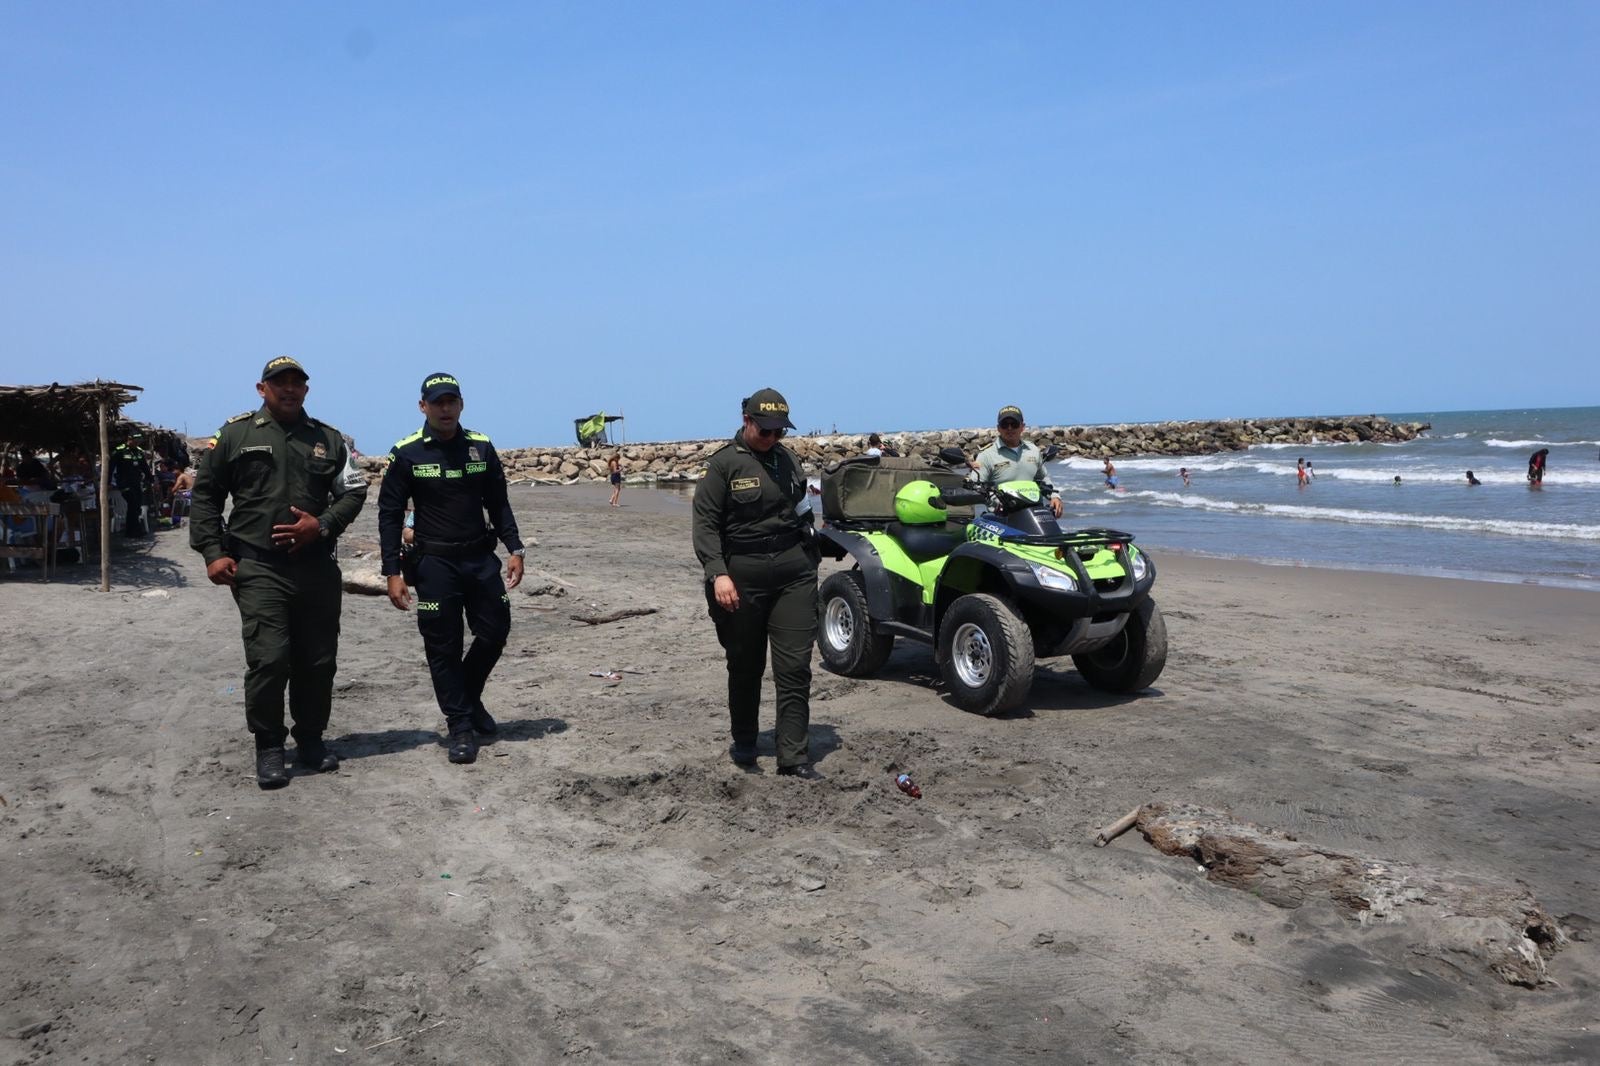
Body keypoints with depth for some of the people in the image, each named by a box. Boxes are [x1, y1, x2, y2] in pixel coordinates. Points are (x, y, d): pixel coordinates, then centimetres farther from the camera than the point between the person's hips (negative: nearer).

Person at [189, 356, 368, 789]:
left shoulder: (329, 439, 12)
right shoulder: (236, 433, 5)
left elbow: (354, 492, 12)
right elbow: (205, 494, 7)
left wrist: (323, 525, -6)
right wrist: (213, 552, -3)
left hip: (317, 567, 3)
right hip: (258, 568, -3)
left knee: (318, 661, 8)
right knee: (268, 660, -10)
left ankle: (311, 740, 25)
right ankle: (269, 748, 5)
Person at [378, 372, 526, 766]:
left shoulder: (481, 448, 3)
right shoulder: (406, 454, -5)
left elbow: (498, 504, 11)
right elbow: (390, 514, -3)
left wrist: (514, 549, 2)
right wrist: (393, 573, -8)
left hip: (481, 557, 3)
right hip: (435, 563, -3)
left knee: (495, 632, 7)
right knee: (444, 647, 0)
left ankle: (469, 699, 32)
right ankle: (461, 726, 12)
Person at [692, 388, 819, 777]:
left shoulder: (787, 459, 13)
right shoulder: (724, 463, -4)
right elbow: (705, 522, -9)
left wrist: (810, 562, 22)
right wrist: (717, 573, -20)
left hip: (794, 572, 3)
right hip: (743, 574, -3)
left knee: (794, 667, -3)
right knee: (745, 665, 11)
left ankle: (794, 756, -1)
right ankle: (744, 742, 30)